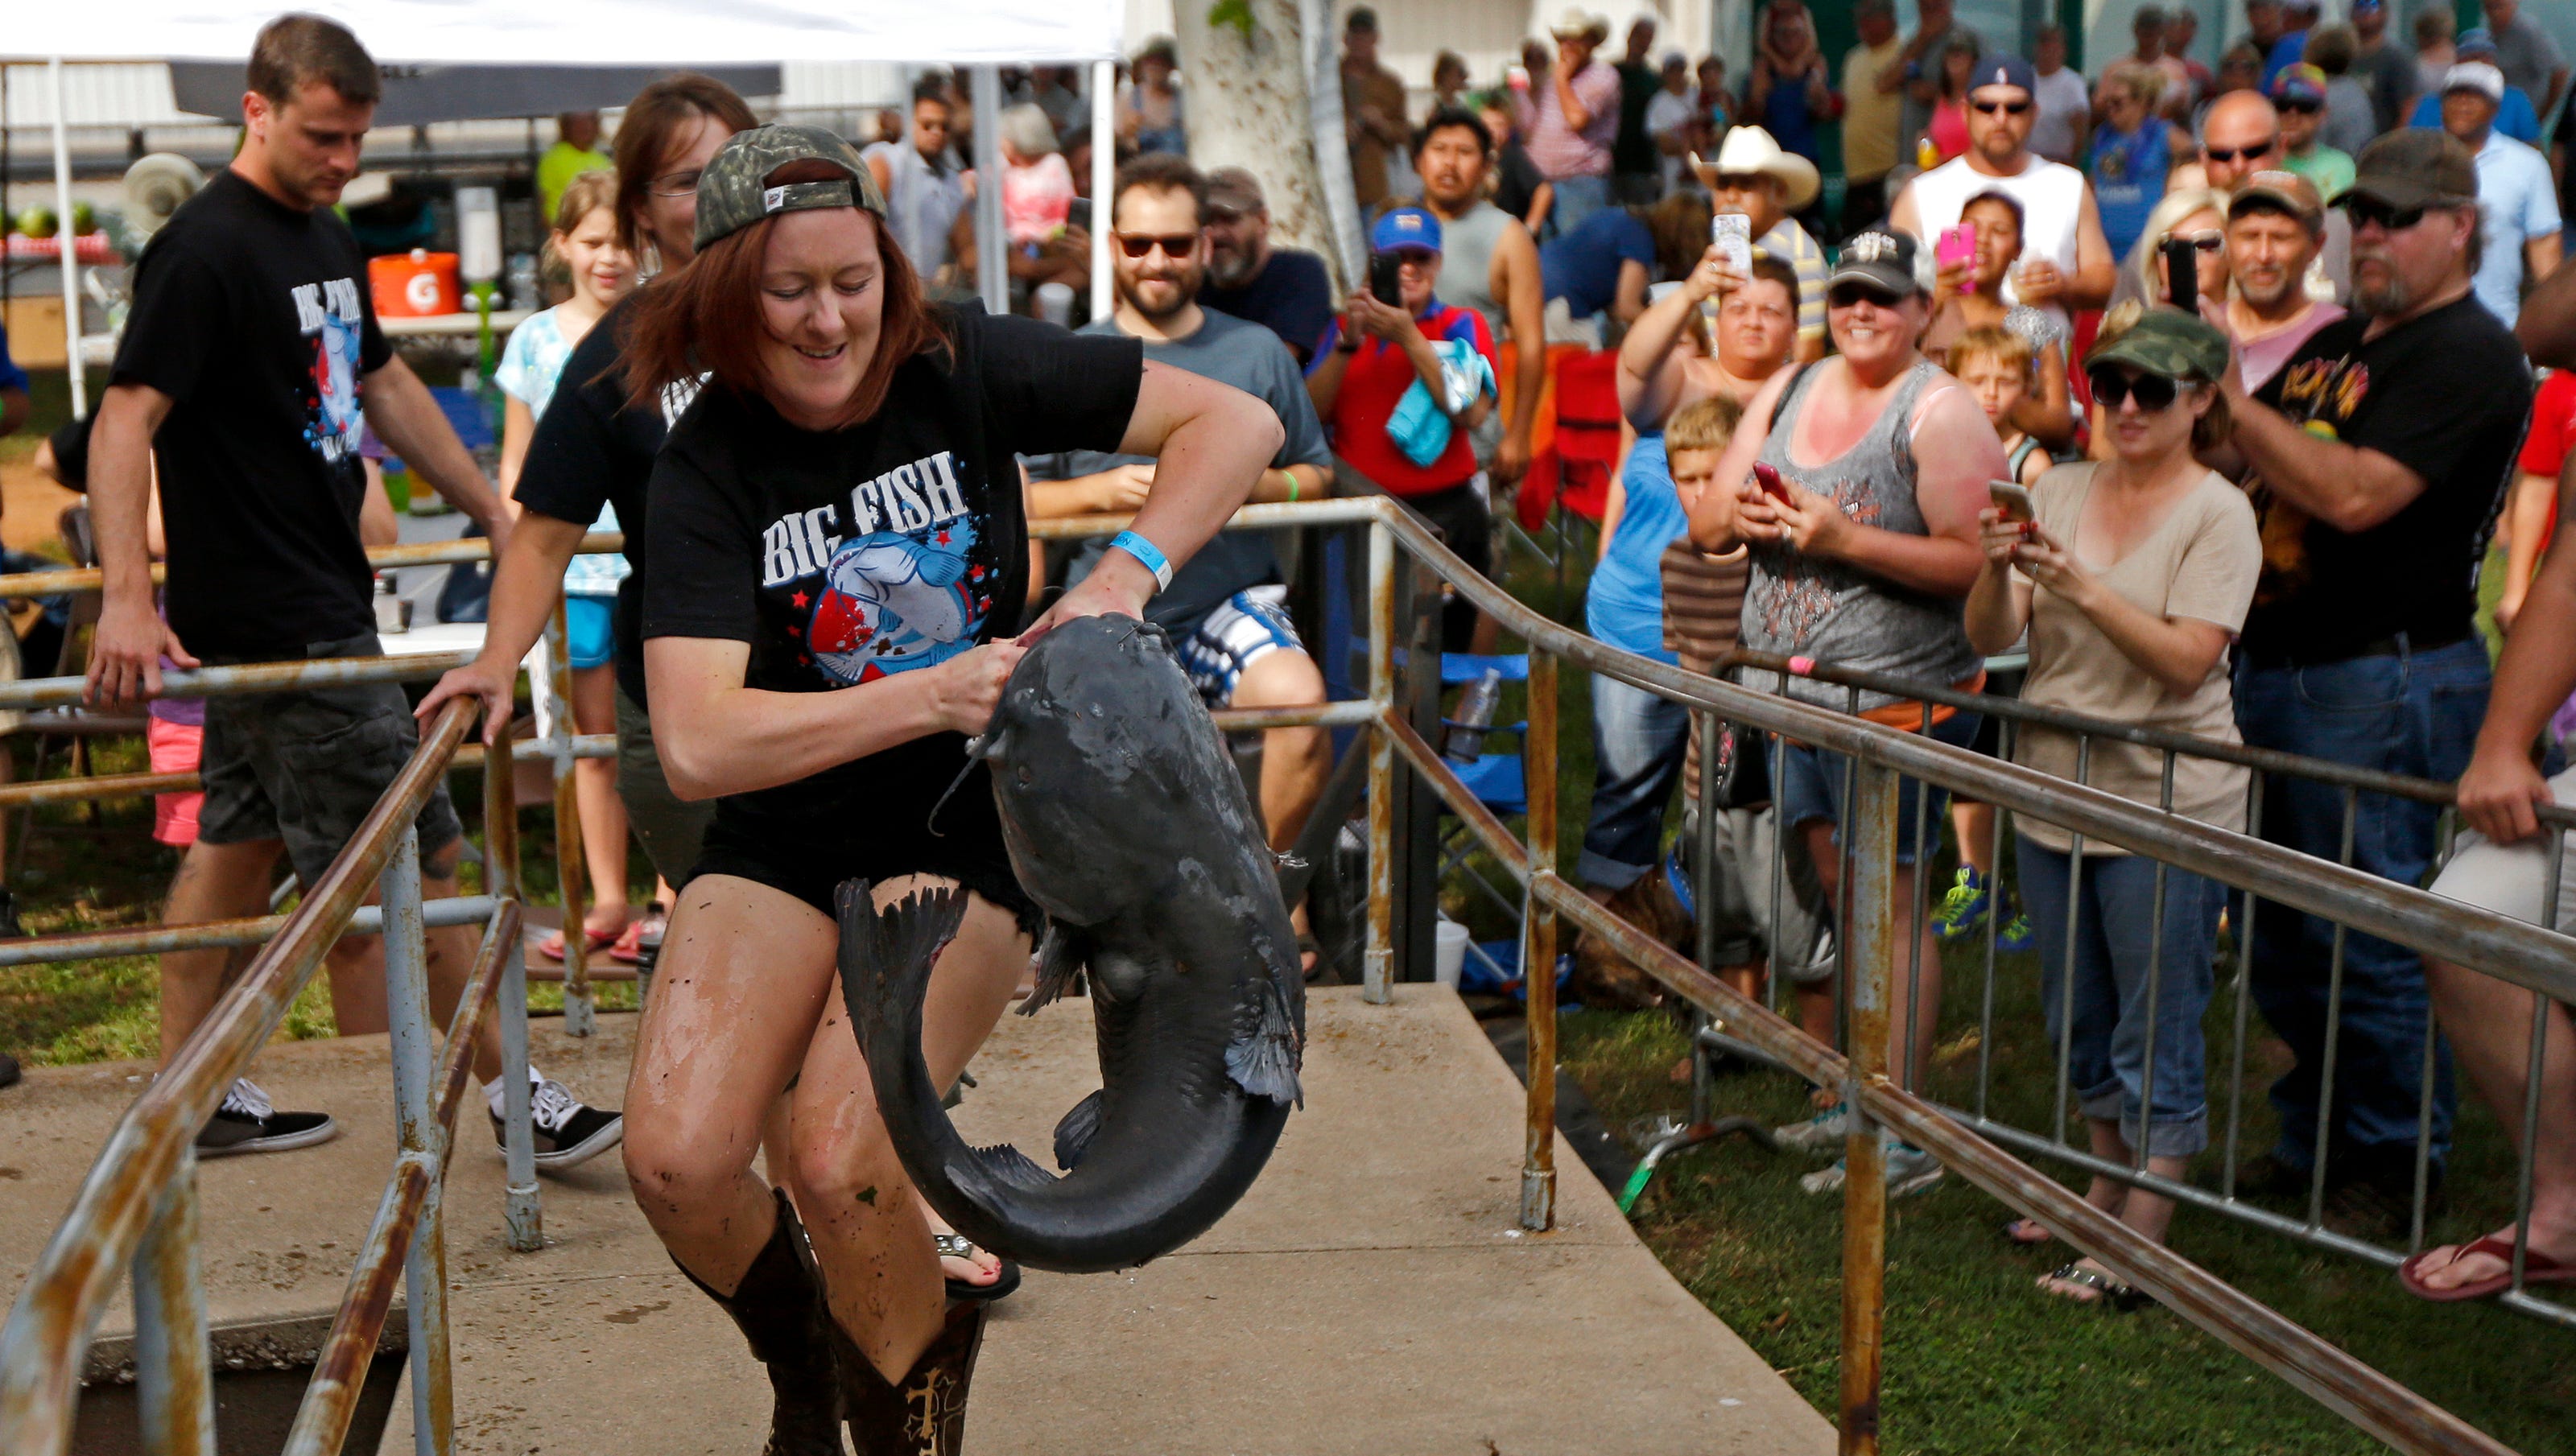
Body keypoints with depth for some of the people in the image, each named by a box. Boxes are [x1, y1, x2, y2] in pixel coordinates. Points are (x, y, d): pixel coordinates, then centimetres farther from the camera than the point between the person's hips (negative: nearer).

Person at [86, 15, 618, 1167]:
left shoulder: (326, 238, 13)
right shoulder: (205, 249, -15)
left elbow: (385, 388, 25)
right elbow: (125, 420, -21)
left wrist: (495, 515, 27)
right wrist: (126, 598, -31)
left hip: (319, 597, 10)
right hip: (273, 618, -10)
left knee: (239, 843, 15)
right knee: (415, 861, -4)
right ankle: (504, 1092, 6)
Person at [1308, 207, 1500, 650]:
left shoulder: (1462, 325, 8)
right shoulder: (1346, 325, 16)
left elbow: (1472, 412, -10)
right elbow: (1309, 414, 3)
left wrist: (1409, 339, -13)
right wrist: (1348, 344, -9)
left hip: (1443, 510, -2)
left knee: (1441, 657, -3)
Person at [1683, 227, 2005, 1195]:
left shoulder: (1939, 413, -10)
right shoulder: (1788, 391, 12)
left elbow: (1976, 562, -18)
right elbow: (1705, 522, 15)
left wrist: (1847, 539, -22)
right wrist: (1737, 514, -9)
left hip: (1897, 699, -7)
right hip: (1795, 693, 7)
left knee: (1888, 901, -5)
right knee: (1839, 895, 13)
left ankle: (1906, 1137, 0)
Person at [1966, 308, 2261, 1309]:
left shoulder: (2218, 514, -8)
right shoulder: (2060, 492, 5)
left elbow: (2186, 661, -19)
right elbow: (1990, 639, -1)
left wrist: (2085, 589, -29)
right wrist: (2000, 570, -21)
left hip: (2167, 807, -6)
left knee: (2157, 1038, 1)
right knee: (2082, 1027, 18)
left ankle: (2140, 1244, 10)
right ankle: (2105, 1196, 35)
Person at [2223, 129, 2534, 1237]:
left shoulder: (2469, 354, -11)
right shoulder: (2335, 342, 17)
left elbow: (2356, 493, -23)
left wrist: (2233, 402, -19)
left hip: (2385, 680, -9)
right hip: (2274, 673, 9)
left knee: (2374, 945, -1)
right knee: (2280, 937, 16)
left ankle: (2388, 1170, 13)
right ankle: (2311, 1139, 30)